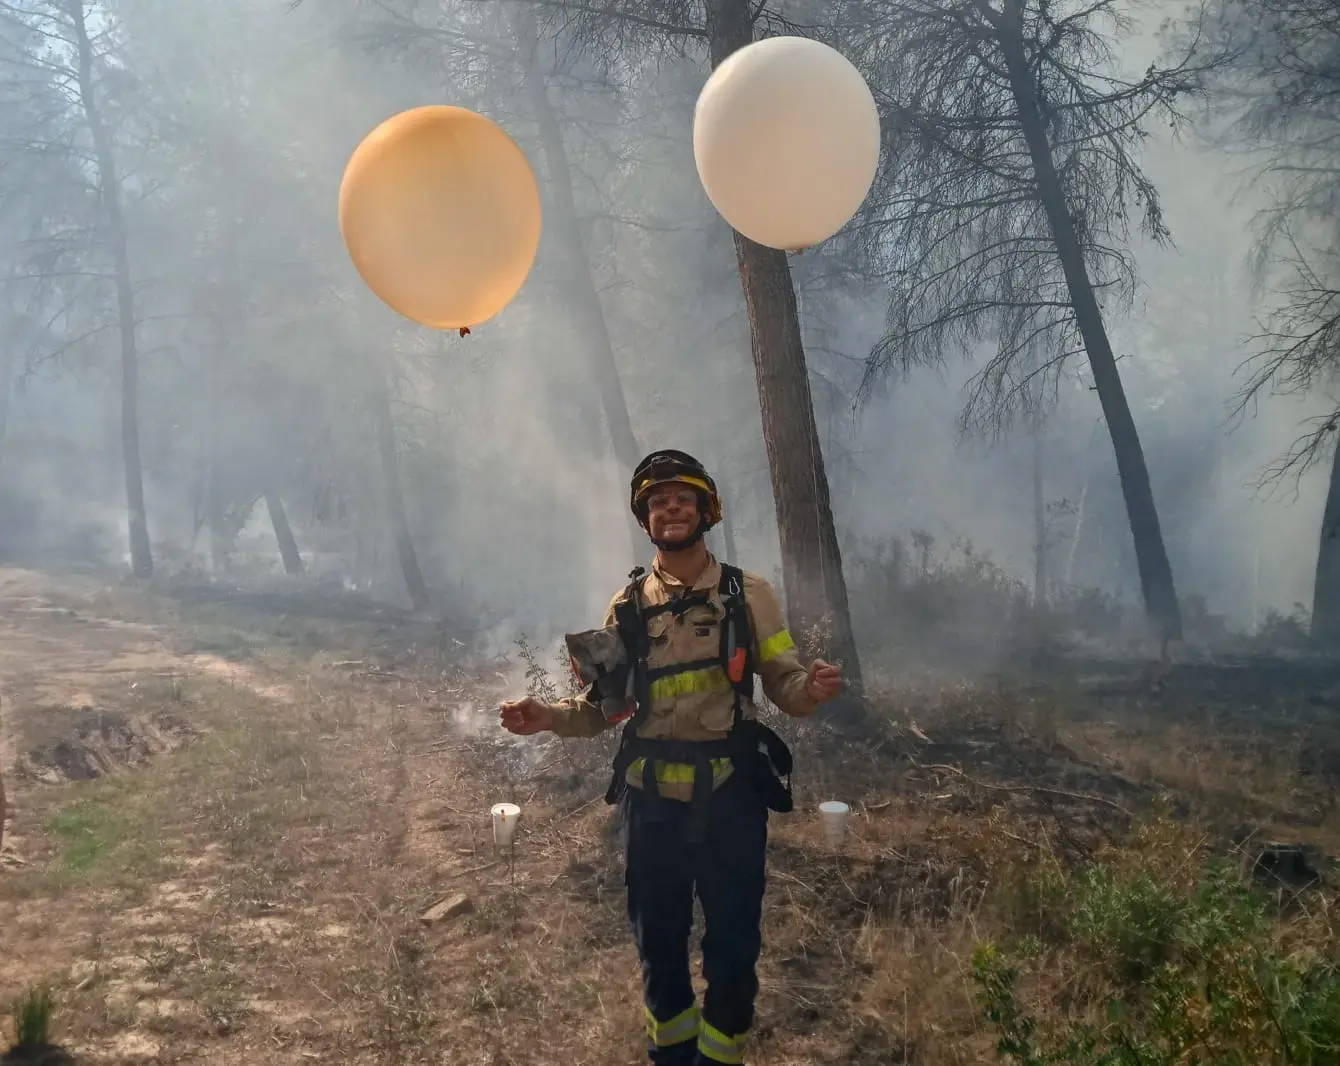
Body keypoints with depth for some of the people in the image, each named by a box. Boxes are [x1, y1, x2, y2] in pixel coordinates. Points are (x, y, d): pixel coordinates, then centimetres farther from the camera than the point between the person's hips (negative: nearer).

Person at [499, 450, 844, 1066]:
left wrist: (812, 689, -24)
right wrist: (549, 717, -12)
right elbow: (605, 706, 6)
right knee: (657, 935, 15)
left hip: (730, 794, -1)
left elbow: (783, 686, -1)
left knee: (733, 939, 7)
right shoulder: (627, 607, 4)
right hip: (651, 798, 2)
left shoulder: (748, 594, 0)